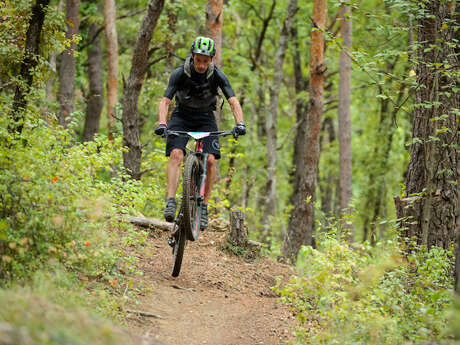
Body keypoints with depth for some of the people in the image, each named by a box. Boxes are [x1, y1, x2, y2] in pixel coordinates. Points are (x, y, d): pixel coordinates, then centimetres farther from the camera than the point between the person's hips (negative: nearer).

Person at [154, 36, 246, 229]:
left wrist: (240, 123, -41)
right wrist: (162, 123, -43)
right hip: (182, 116, -1)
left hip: (205, 118, 1)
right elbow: (165, 101, -25)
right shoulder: (180, 74, -21)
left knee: (210, 160, -16)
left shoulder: (217, 76, -18)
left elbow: (233, 102, -23)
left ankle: (203, 206, -5)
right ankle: (171, 202, -25)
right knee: (176, 155, -23)